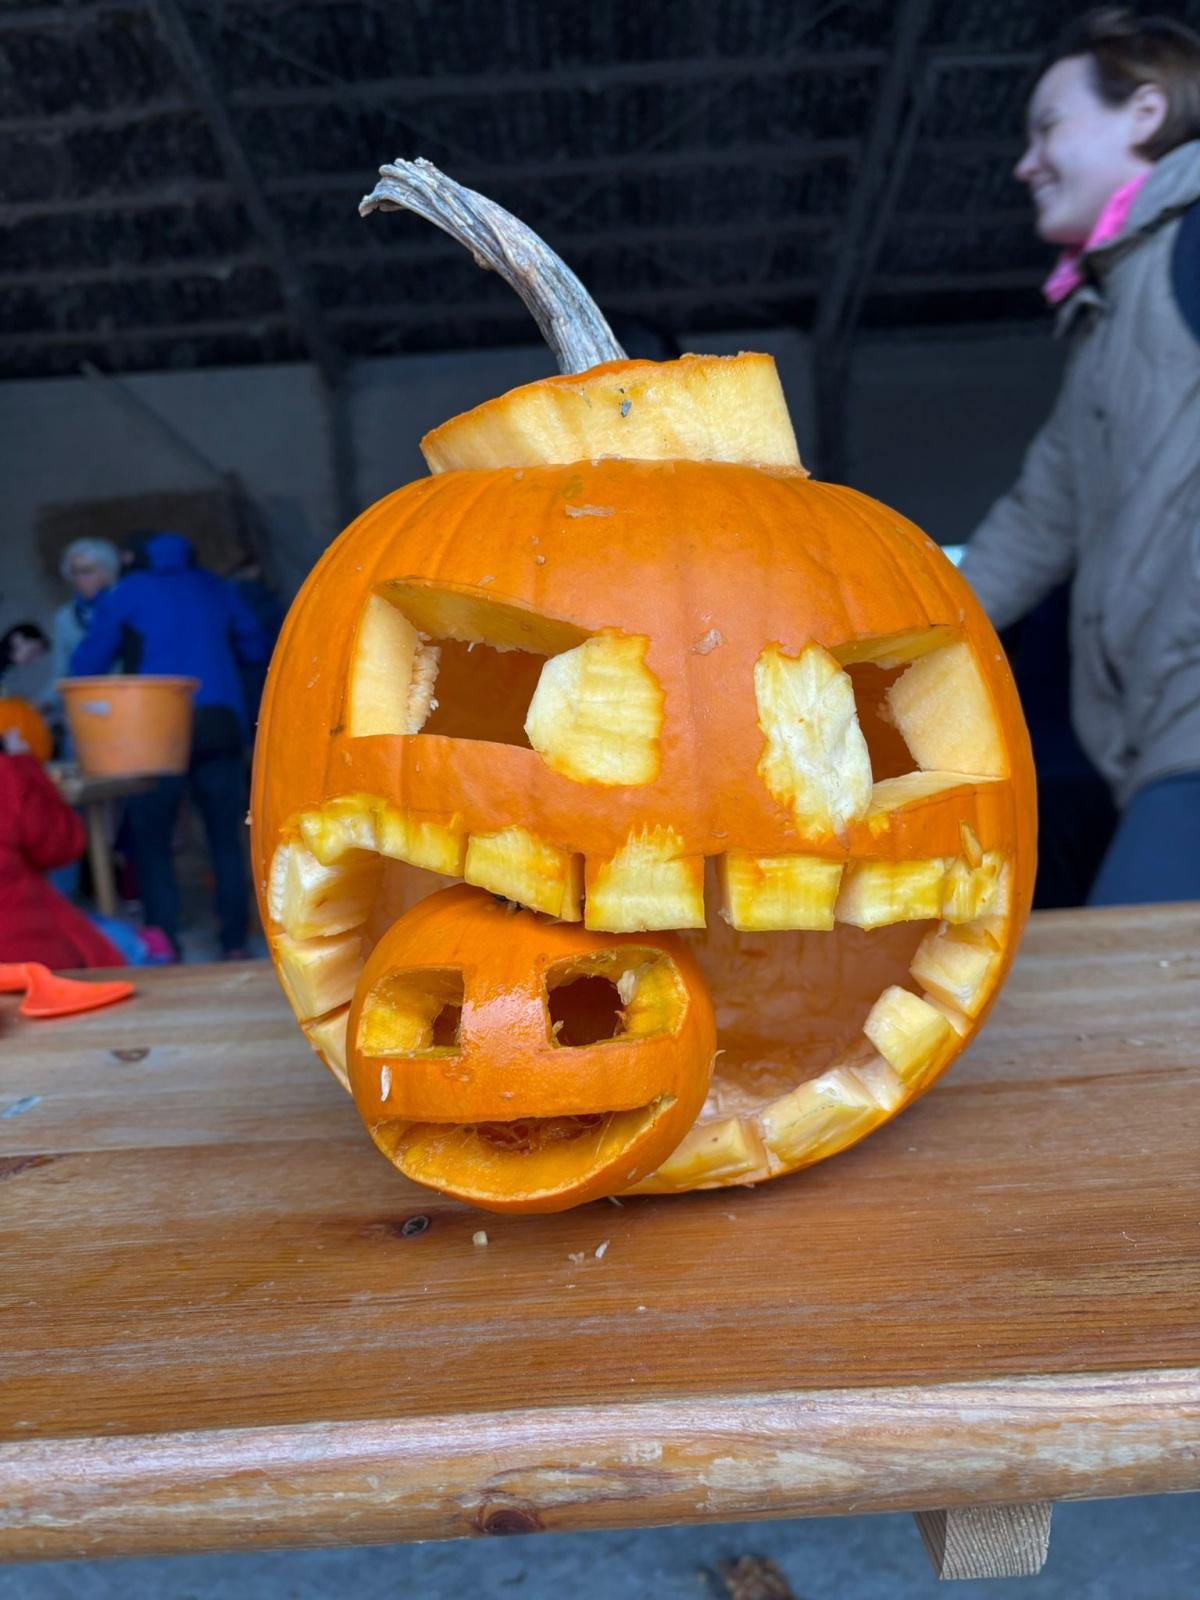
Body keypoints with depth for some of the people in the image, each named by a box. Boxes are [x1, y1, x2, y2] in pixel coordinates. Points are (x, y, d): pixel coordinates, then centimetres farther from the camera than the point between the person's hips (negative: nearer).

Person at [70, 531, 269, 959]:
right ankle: (235, 943, 8)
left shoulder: (124, 594, 8)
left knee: (150, 844, 6)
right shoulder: (215, 587, 15)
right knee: (226, 839, 10)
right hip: (222, 724, 3)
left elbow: (84, 668, 7)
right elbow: (255, 649, 20)